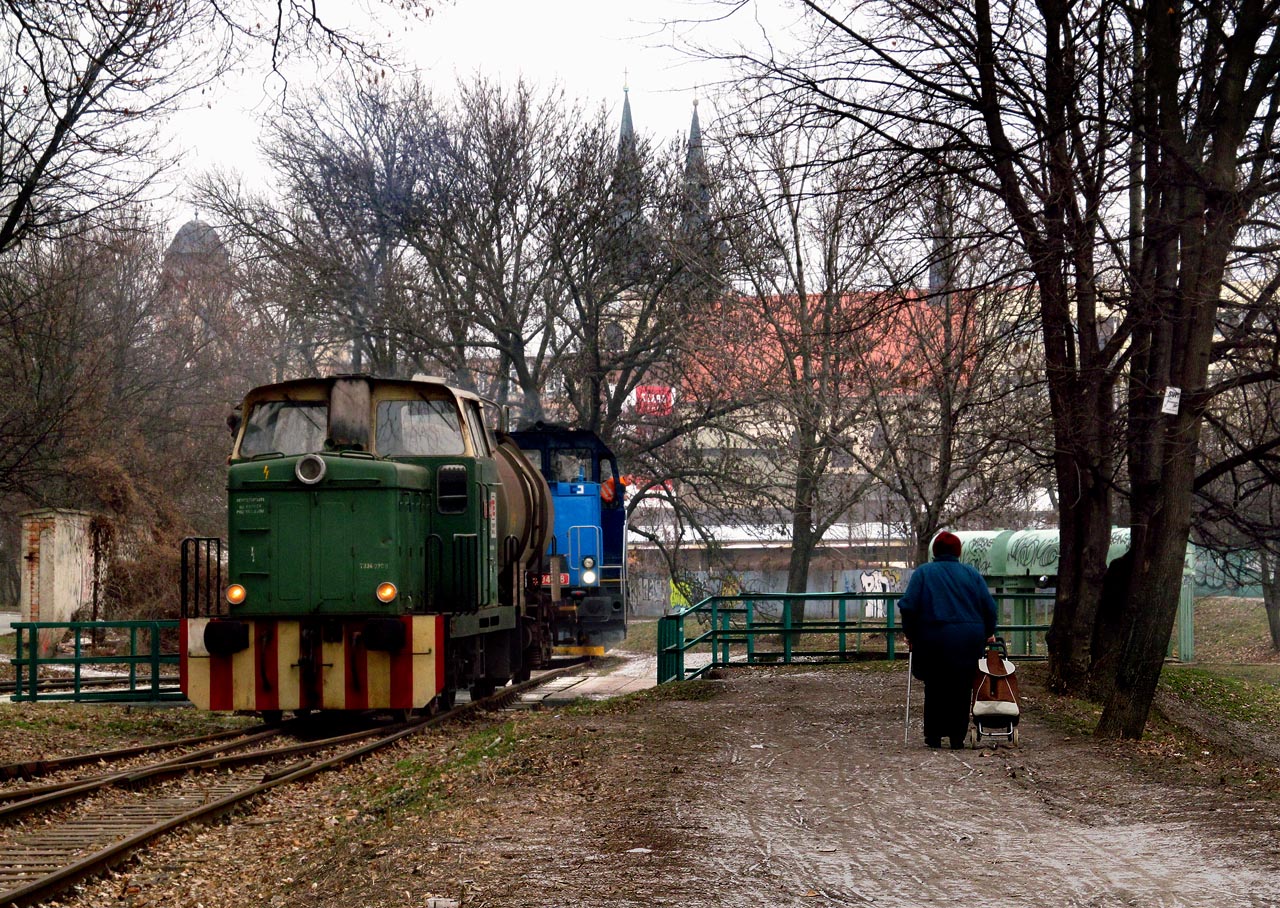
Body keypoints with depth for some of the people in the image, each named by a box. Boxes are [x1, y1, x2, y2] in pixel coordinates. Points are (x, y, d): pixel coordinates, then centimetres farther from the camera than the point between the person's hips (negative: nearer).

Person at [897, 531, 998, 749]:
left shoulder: (923, 572, 1)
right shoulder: (971, 573, 6)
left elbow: (908, 606, -7)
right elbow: (989, 606, 5)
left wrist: (910, 634, 4)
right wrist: (989, 633, 18)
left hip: (933, 640, -1)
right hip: (968, 641, 1)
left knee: (934, 689, 9)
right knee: (961, 689, 8)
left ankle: (934, 735, 11)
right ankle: (957, 737, 8)